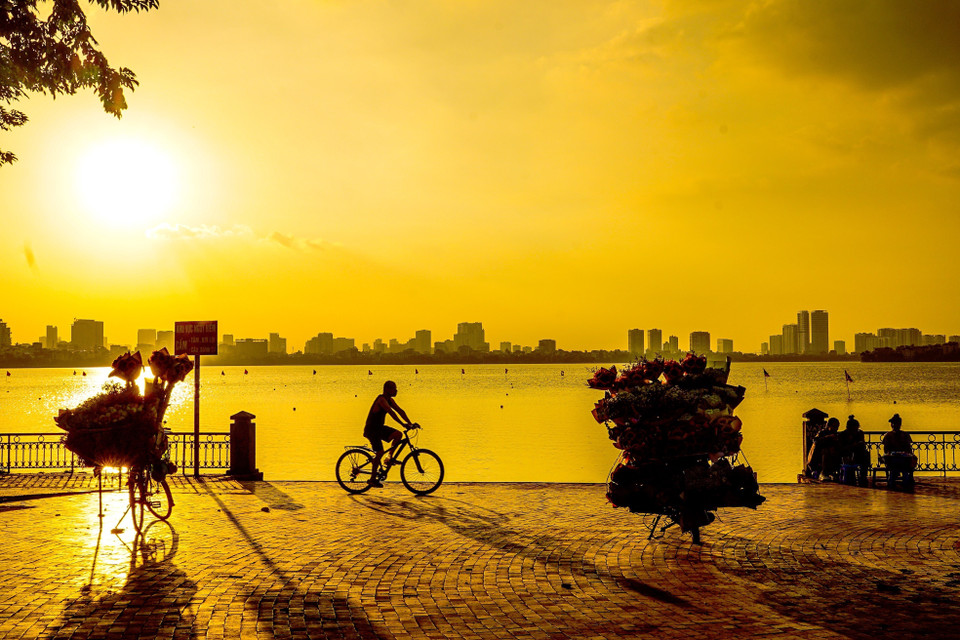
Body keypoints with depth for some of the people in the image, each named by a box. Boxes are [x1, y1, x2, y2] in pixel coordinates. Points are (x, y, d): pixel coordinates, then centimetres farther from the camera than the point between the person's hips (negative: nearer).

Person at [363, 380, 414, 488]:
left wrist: (410, 423, -5)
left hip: (380, 428, 8)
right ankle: (372, 479, -4)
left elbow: (400, 411, 6)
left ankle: (389, 457, 3)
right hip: (371, 429, -8)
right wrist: (402, 424, -38)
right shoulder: (381, 399, -21)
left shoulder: (390, 400, 7)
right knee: (380, 452, -14)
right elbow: (391, 412, -33)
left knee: (398, 435, -9)